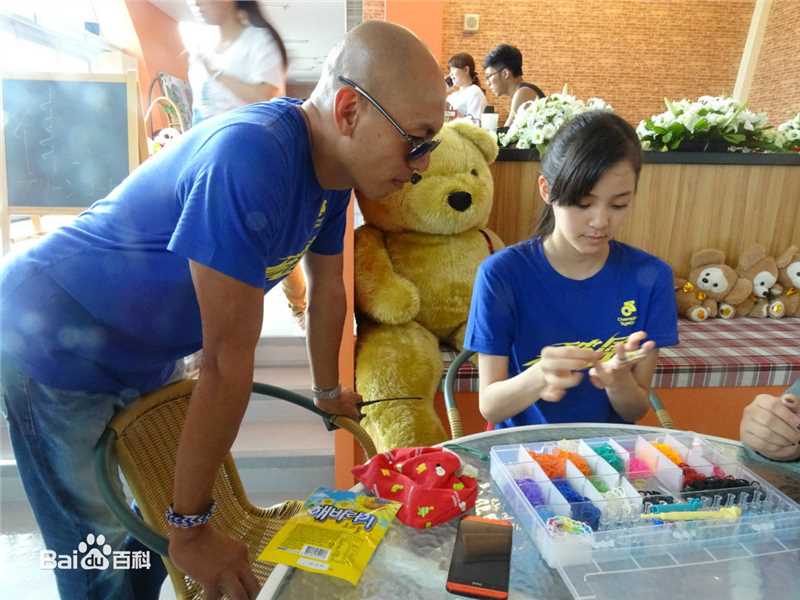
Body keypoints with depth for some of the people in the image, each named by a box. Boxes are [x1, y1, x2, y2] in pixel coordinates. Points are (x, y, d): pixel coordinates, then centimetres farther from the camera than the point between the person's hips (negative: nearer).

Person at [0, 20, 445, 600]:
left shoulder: (331, 159, -7)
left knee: (157, 518, 19)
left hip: (146, 351, 8)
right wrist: (191, 527, -23)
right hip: (56, 344, -7)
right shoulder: (250, 158, -35)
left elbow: (327, 287, 5)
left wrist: (329, 391, 16)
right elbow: (229, 360, -33)